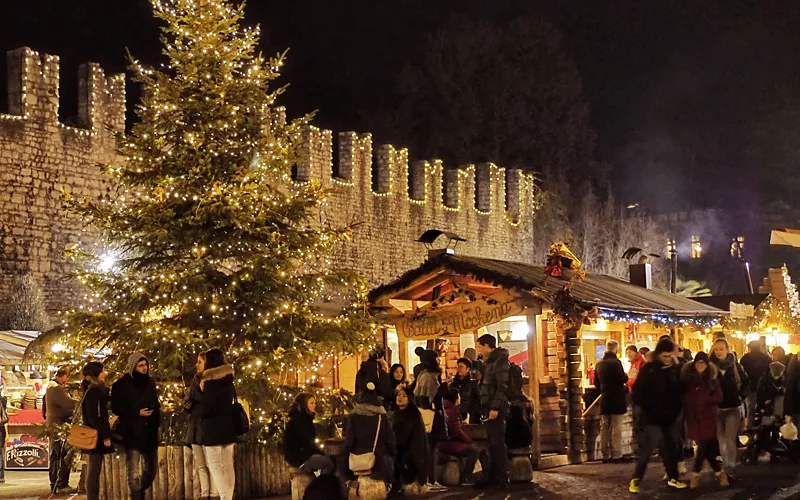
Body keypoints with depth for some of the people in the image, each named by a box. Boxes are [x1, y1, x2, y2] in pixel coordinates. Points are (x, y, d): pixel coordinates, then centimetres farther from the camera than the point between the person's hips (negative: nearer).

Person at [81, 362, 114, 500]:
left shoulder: (97, 390, 13)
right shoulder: (92, 392, -16)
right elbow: (93, 417, -21)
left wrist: (105, 434, 16)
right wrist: (105, 436, -20)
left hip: (97, 435, 9)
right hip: (96, 435, -9)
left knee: (95, 469, 12)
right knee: (94, 470, -6)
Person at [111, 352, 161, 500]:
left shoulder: (150, 383, 12)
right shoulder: (122, 384, -5)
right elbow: (116, 408, -7)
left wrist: (157, 419, 7)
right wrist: (137, 413, -17)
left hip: (150, 431, 5)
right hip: (132, 432, -5)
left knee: (151, 468, 10)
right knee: (134, 471, -8)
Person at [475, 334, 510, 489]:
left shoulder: (500, 360, -11)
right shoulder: (490, 361, 20)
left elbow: (502, 387, -19)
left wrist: (495, 407, -23)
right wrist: (486, 407, 14)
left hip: (497, 409, -9)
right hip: (490, 408, 9)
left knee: (498, 442, -8)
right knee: (492, 443, 10)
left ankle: (502, 479, -5)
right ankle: (492, 476, 13)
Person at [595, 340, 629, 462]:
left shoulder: (599, 364, 8)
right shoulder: (615, 362, -13)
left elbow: (596, 382, 12)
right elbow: (622, 379, -18)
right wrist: (626, 376, 3)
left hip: (604, 399, 6)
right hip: (616, 399, -6)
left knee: (604, 427, 10)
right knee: (616, 427, -3)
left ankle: (605, 455, 13)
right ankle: (616, 454, -5)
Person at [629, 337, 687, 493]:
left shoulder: (676, 369, 4)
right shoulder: (649, 369, -9)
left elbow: (680, 390, 13)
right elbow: (637, 392, -9)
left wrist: (677, 409, 3)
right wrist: (647, 408, -12)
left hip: (670, 416, 5)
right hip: (653, 417, -5)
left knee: (671, 447, 11)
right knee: (647, 448, -5)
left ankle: (672, 477, 23)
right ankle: (636, 479, 3)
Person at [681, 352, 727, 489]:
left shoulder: (712, 378, 1)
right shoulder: (688, 378, 3)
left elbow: (718, 397, -3)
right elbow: (683, 396, 5)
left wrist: (705, 400, -12)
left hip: (708, 417, -1)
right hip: (693, 417, 1)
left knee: (703, 446, -7)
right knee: (707, 448, 1)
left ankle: (695, 475, 7)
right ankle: (719, 473, 14)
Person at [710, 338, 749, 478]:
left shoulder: (735, 365, -3)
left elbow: (746, 381, 13)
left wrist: (741, 394, 3)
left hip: (733, 407, -1)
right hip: (716, 407, 1)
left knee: (730, 439, -8)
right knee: (721, 439, 9)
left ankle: (729, 469, -6)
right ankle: (725, 466, 22)